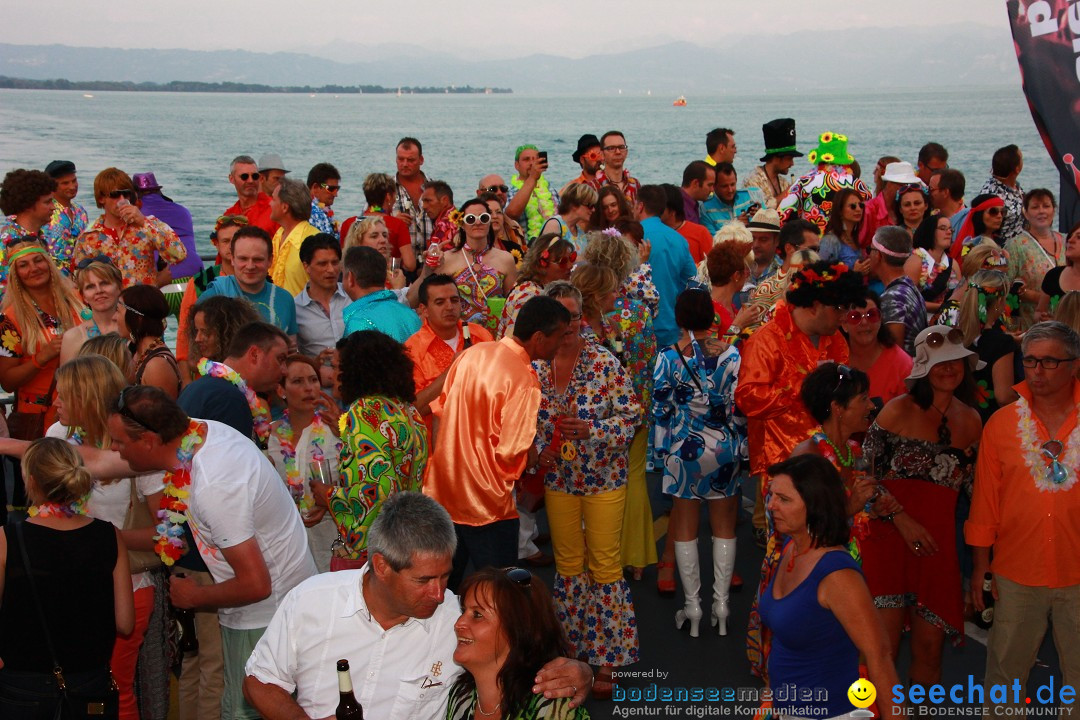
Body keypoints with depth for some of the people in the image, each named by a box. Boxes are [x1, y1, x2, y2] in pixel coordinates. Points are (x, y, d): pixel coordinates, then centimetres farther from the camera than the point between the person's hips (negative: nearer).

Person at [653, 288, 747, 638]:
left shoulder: (667, 357, -9)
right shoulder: (730, 354, -9)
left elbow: (661, 409, -5)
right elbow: (739, 406, -6)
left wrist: (661, 450, 6)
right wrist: (741, 445, 5)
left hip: (684, 450, -1)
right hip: (725, 449, 1)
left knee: (685, 529, 11)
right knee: (724, 528, 13)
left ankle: (692, 606, 14)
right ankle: (721, 604, 17)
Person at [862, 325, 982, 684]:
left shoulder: (971, 421, 12)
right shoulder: (899, 410, -2)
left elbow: (970, 486, 20)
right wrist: (901, 520, -11)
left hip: (937, 542, 4)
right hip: (888, 534, -4)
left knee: (930, 646, 8)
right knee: (884, 646, -7)